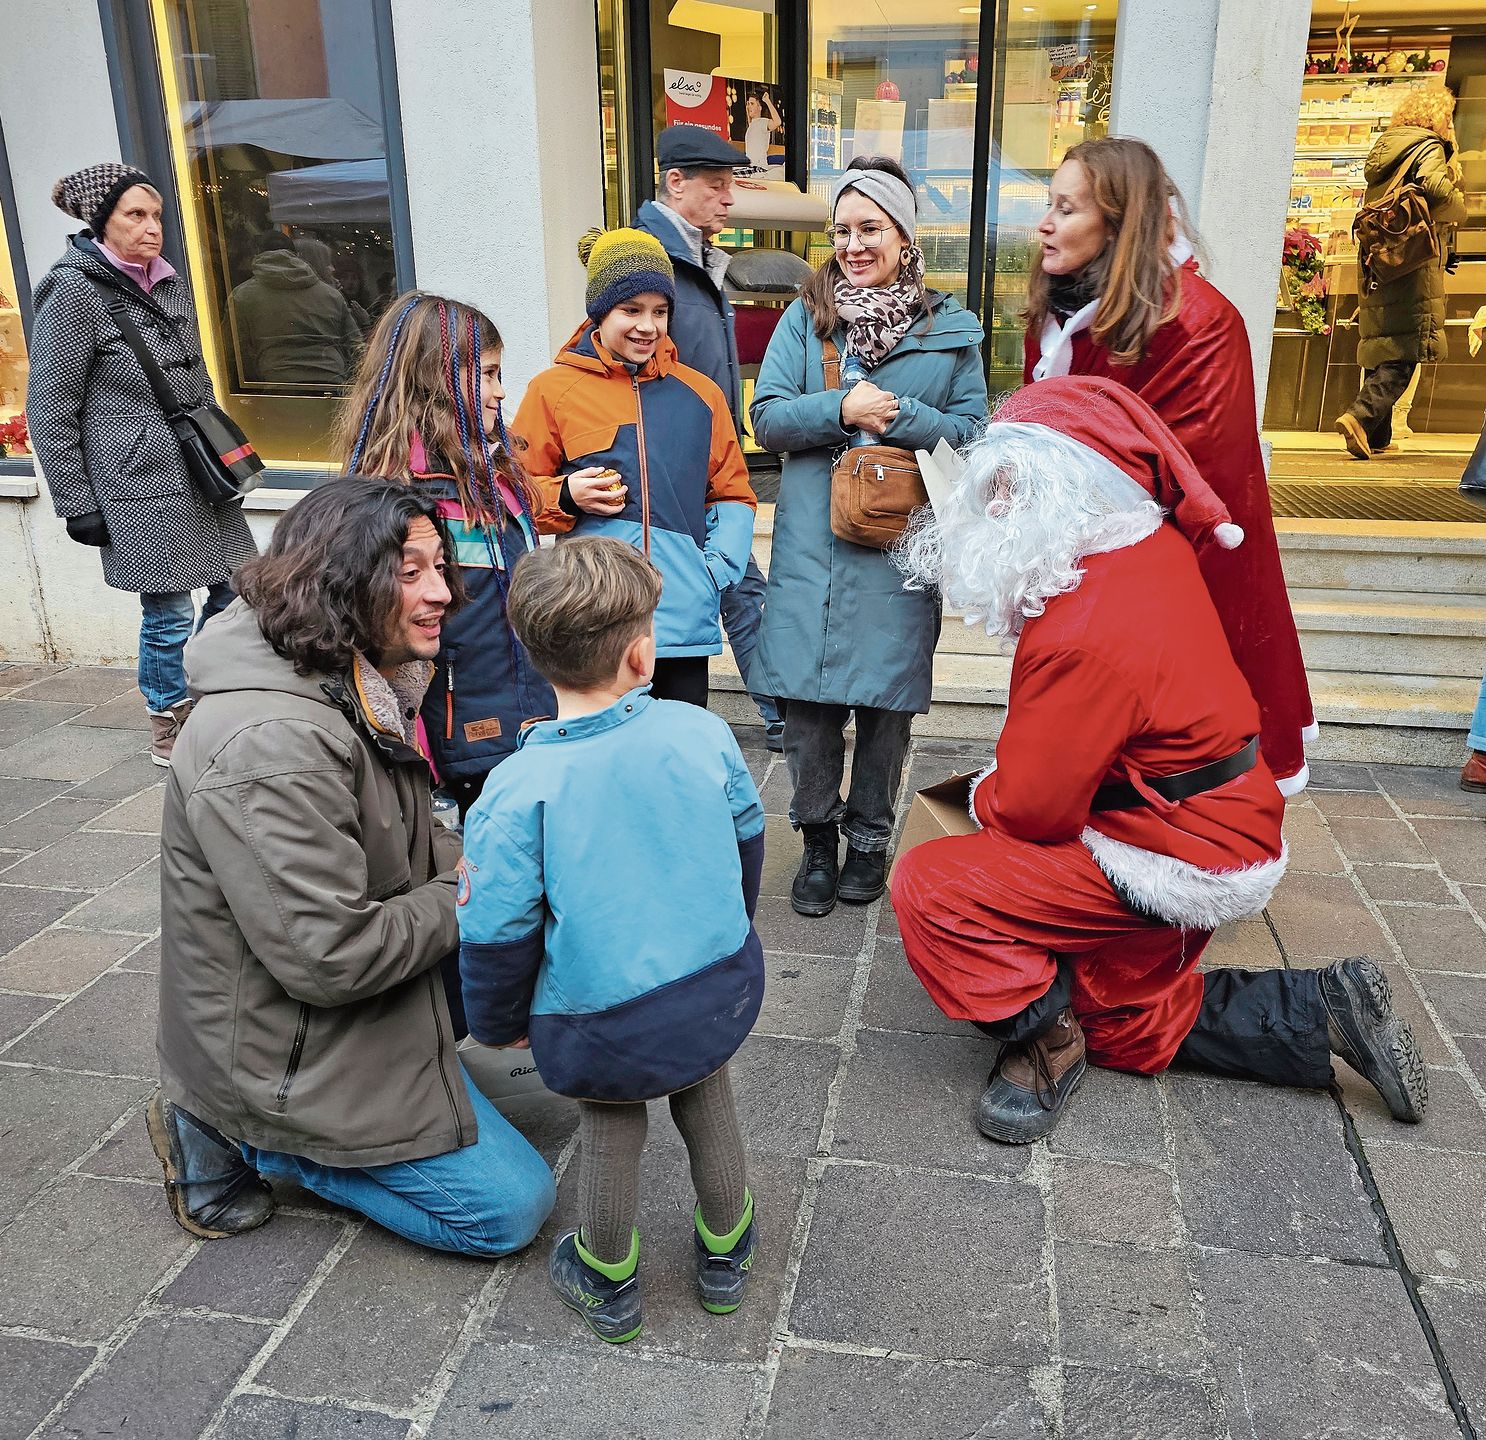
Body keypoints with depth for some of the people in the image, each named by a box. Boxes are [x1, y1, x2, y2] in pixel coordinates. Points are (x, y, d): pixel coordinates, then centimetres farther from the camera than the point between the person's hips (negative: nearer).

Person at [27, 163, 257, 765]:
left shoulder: (169, 280, 11)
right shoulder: (73, 291, -10)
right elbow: (50, 411, -9)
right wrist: (77, 504, -10)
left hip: (200, 473, 7)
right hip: (141, 488, -7)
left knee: (237, 589, 10)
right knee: (170, 614, -1)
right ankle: (168, 723, 21)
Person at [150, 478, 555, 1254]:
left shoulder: (358, 688, 1)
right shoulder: (271, 745, -31)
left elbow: (401, 840, 14)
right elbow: (329, 957, -30)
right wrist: (465, 896, -16)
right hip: (286, 1054, -9)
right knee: (511, 1207, -3)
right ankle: (235, 1137, 4)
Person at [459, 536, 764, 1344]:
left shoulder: (519, 788, -20)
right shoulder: (702, 732, -10)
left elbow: (498, 928, -15)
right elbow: (747, 838, 6)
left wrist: (498, 1023, 6)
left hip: (601, 1028, -2)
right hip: (722, 991, 3)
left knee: (609, 1122, 24)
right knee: (706, 1097, 29)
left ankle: (608, 1284, 45)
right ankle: (724, 1252, 49)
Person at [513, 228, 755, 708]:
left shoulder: (699, 393, 13)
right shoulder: (552, 389, 4)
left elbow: (733, 494, 16)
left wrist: (717, 566, 0)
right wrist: (565, 496, -12)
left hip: (685, 616, 3)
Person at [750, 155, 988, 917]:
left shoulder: (950, 328, 6)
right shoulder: (805, 318, 6)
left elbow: (972, 430, 3)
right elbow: (766, 417, 0)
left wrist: (898, 416, -13)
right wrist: (842, 410, -15)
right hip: (811, 549, 0)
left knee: (886, 698, 7)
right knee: (808, 698, 2)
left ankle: (869, 836, 27)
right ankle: (817, 837, 22)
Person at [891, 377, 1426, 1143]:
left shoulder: (1082, 635, -32)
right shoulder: (1156, 548, -4)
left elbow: (1028, 809, -23)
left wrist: (982, 795, -3)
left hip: (1178, 863, -9)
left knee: (928, 886, -15)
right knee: (1125, 1025, 26)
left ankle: (1046, 1037, 4)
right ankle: (1326, 1010, 23)